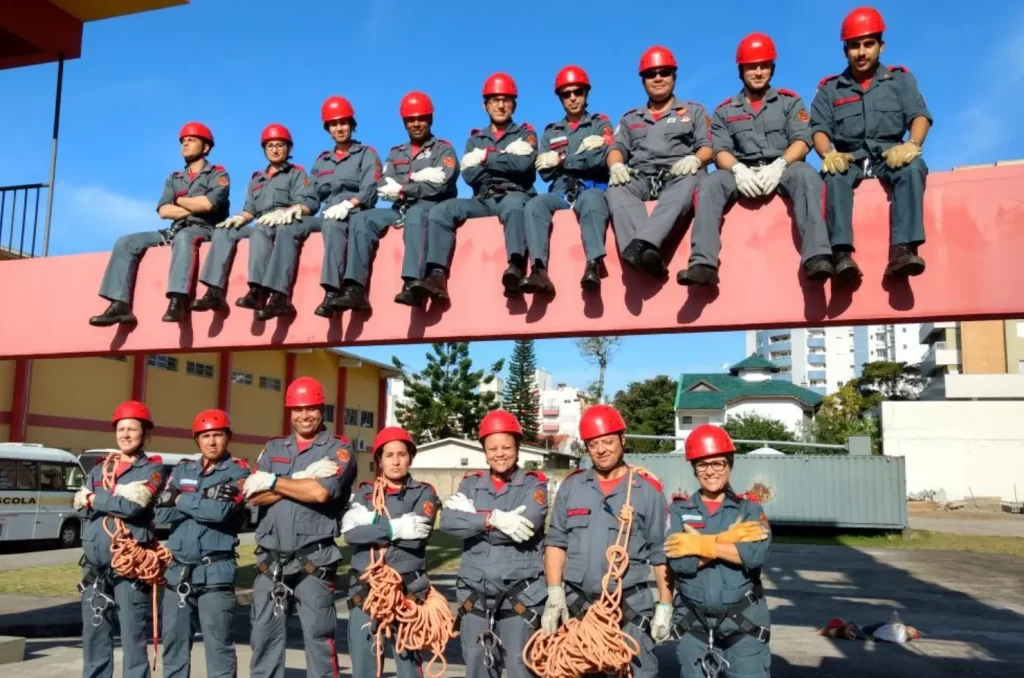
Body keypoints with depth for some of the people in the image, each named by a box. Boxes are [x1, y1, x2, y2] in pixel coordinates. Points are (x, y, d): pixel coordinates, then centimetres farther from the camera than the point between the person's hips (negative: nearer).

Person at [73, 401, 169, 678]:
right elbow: (81, 506, 2)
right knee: (93, 639, 12)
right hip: (94, 567, 6)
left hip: (129, 568, -5)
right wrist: (117, 499, -11)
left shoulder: (152, 469, 0)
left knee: (132, 639, -2)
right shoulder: (99, 469, 17)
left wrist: (96, 499, -2)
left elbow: (133, 506, -16)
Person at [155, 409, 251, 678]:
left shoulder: (238, 472, -2)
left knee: (218, 645, -2)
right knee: (173, 642, 12)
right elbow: (162, 513, -1)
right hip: (177, 569, 5)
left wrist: (183, 500, -4)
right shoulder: (182, 470, 12)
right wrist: (204, 500, -13)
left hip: (215, 571, -5)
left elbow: (220, 511, -18)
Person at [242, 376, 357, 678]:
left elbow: (322, 492, -18)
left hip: (313, 560, -4)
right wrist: (301, 479, -11)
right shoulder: (273, 448, 15)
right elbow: (252, 495, 0)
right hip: (270, 560, 5)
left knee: (318, 637, -3)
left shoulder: (338, 449, 1)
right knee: (264, 637, 11)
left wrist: (273, 482, -5)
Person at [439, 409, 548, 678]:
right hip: (475, 596, 4)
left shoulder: (533, 483, 0)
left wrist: (472, 514, -12)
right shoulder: (471, 484, 9)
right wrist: (494, 519, -21)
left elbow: (525, 525, -18)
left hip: (519, 596, -4)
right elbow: (448, 521, -8)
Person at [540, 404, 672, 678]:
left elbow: (661, 554, 2)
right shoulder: (572, 485, 6)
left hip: (630, 607, -2)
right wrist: (554, 593, -2)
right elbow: (556, 542, 7)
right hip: (577, 604, 3)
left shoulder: (647, 490, -1)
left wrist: (665, 606, -2)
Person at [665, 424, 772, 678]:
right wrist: (729, 538, -17)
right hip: (694, 623, 1)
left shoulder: (748, 509, 1)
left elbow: (758, 554, -18)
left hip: (743, 621, -1)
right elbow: (679, 562, -14)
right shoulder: (679, 510, 1)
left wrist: (703, 545, -15)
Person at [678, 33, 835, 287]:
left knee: (806, 175, -35)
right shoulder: (725, 110, 17)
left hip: (782, 168, -1)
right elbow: (720, 151, 4)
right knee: (710, 184, -30)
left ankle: (817, 257, -48)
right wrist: (738, 169, -19)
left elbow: (802, 140, 2)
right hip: (742, 172, 1)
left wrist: (779, 165, -19)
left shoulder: (790, 101, 15)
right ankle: (703, 264, -43)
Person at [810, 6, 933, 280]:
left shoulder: (900, 78, 16)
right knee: (834, 174, -35)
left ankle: (903, 250, -44)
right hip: (849, 158, 0)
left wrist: (911, 145, -20)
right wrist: (829, 154, -20)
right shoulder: (829, 88, 15)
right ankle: (842, 253, -48)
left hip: (889, 155, 0)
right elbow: (819, 129, 3)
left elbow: (919, 115, 3)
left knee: (913, 166, -33)